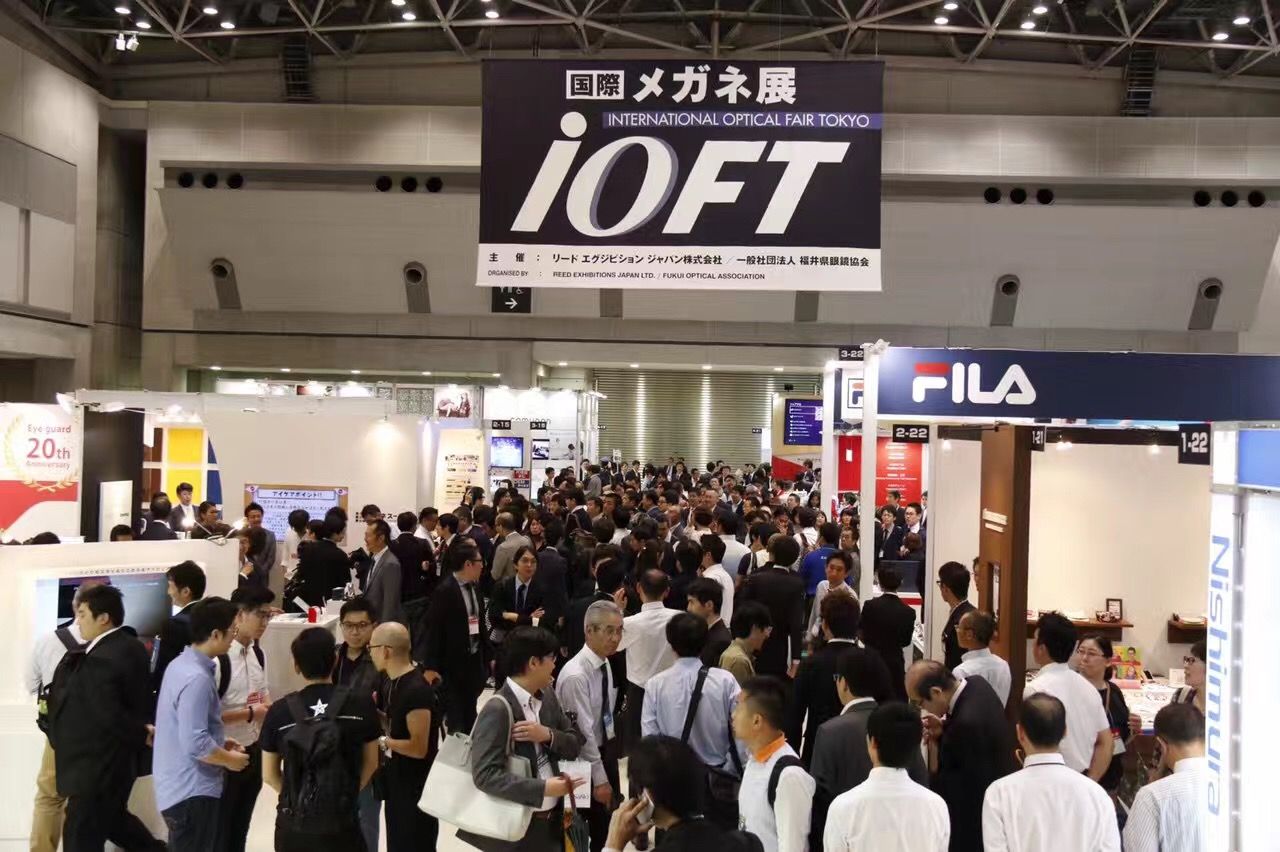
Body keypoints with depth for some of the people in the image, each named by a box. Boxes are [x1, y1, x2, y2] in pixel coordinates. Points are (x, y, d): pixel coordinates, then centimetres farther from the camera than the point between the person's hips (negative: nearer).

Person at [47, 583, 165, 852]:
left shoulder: (100, 660, -24)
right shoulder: (131, 646, 4)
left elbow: (109, 714, -25)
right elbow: (139, 697, 14)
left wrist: (142, 735, -14)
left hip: (98, 766, -9)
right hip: (117, 758, 9)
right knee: (113, 818, 25)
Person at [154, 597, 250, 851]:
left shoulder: (180, 664, 5)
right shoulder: (197, 678, -25)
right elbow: (195, 744, -28)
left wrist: (220, 743, 13)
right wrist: (229, 759, -12)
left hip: (178, 785, 9)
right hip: (191, 791, -9)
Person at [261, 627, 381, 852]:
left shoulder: (279, 711, -6)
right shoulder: (361, 704, -6)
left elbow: (269, 775, 3)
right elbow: (371, 763, 5)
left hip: (293, 826, 1)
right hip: (341, 825, -1)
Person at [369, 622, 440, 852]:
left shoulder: (417, 691, -27)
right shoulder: (390, 681, 3)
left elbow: (419, 748, -26)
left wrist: (380, 741, -18)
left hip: (416, 788, -9)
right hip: (396, 781, 9)